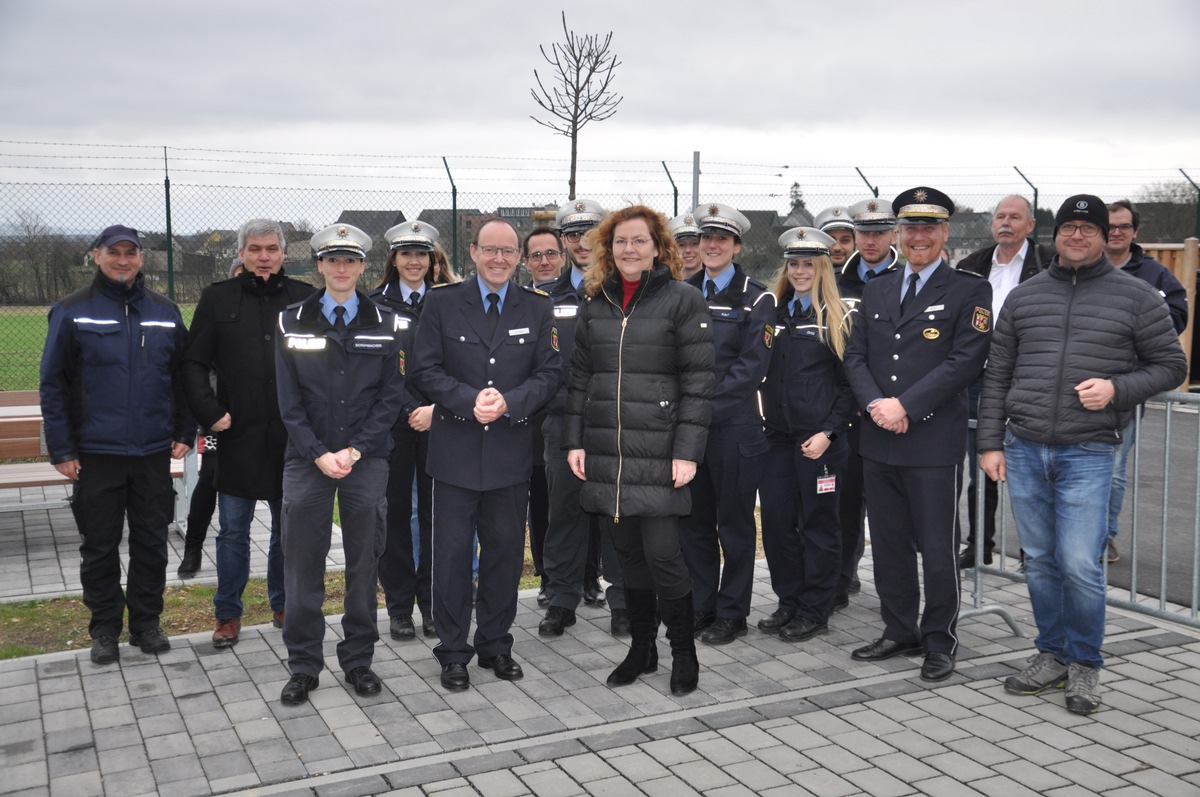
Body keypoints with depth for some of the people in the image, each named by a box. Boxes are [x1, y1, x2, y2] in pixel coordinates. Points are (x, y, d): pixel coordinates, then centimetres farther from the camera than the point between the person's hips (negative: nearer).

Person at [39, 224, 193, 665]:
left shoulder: (164, 312, 6)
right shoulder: (72, 312, -1)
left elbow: (183, 377, 12)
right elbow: (52, 383, -2)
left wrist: (184, 433, 5)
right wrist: (61, 449, -6)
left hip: (154, 453, 2)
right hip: (96, 454, -2)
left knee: (152, 543, 10)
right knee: (99, 546, 8)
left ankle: (147, 622, 24)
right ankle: (105, 629, 21)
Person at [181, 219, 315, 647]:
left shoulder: (306, 298, 4)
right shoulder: (218, 298, 4)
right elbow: (194, 363, 4)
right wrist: (210, 412, -8)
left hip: (292, 436, 1)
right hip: (238, 435, 0)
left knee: (289, 528, 11)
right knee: (232, 531, 6)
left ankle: (283, 606, 27)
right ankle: (228, 615, 18)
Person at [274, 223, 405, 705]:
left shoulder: (383, 323, 4)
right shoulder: (293, 322, 4)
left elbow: (391, 395, 1)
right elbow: (289, 399, 1)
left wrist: (356, 450, -9)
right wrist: (318, 454, -9)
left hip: (366, 458, 0)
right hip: (307, 459, 0)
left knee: (364, 562, 6)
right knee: (303, 565, 2)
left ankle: (358, 660, 19)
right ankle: (303, 666, 14)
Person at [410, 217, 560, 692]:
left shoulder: (537, 308, 6)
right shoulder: (442, 303, 1)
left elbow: (550, 373, 2)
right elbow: (424, 369, -2)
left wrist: (509, 402, -14)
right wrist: (469, 400, -16)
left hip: (511, 451, 2)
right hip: (456, 450, -1)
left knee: (506, 550, 10)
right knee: (452, 553, 3)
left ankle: (496, 645, 25)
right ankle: (453, 653, 15)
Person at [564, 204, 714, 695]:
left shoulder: (683, 301, -2)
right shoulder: (596, 304, 13)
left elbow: (698, 382, -6)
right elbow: (579, 376, 14)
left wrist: (687, 451, -12)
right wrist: (574, 441, 7)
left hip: (658, 453, -5)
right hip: (604, 452, 5)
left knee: (662, 554, -5)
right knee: (627, 553, 11)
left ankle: (684, 653, 14)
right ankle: (641, 649, 26)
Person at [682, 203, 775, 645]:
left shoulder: (756, 299, -2)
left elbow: (751, 366, -10)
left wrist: (708, 404, -17)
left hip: (735, 425, -4)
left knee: (734, 523, 4)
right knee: (694, 521, 11)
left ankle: (732, 613, 15)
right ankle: (700, 607, 23)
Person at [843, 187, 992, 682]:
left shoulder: (969, 291, -2)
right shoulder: (877, 291, 14)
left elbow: (965, 361, -12)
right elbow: (855, 356, 10)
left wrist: (905, 405, -16)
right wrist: (876, 405, -8)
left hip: (934, 442, -5)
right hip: (879, 440, 5)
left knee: (938, 548, 3)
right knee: (889, 544, 13)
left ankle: (940, 642, 18)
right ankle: (899, 632, 26)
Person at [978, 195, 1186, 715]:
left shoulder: (1135, 297, 2)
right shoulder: (1024, 296, 10)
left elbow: (1171, 365, 5)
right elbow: (997, 375, 11)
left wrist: (1116, 388, -13)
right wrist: (991, 443, 6)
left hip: (1088, 453, -3)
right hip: (1023, 450, 3)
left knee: (1079, 565, -7)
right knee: (1039, 562, 10)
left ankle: (1085, 667, 13)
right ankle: (1052, 656, 25)